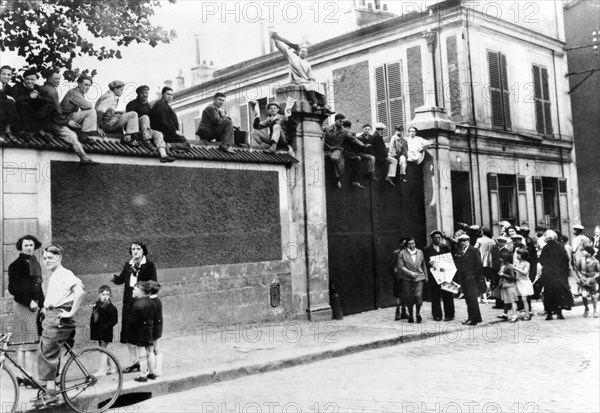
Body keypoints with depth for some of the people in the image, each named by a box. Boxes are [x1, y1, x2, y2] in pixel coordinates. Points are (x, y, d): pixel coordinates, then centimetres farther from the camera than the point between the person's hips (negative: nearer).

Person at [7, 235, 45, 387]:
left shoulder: (35, 263, 18)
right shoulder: (17, 265, -5)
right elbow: (13, 288, -12)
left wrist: (42, 304, 12)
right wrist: (29, 302, -16)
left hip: (34, 306, 8)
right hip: (23, 306, -7)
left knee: (24, 345, 9)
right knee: (29, 345, -10)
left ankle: (22, 376, 13)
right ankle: (29, 376, -9)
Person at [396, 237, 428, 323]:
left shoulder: (420, 252, 10)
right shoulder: (402, 253, -1)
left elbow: (423, 265, 18)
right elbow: (400, 266, -6)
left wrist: (425, 276, 17)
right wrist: (410, 273, -15)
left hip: (419, 278, 1)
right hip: (407, 279, -1)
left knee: (418, 296, -11)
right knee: (409, 298, 3)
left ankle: (418, 314, 11)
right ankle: (410, 316, 20)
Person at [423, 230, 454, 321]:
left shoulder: (445, 248, 10)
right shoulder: (427, 249, 4)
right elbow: (425, 262, 0)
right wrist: (429, 263, -22)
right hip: (433, 275, -1)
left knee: (447, 295, 1)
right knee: (435, 296, 2)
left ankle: (449, 314, 7)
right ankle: (437, 315, 10)